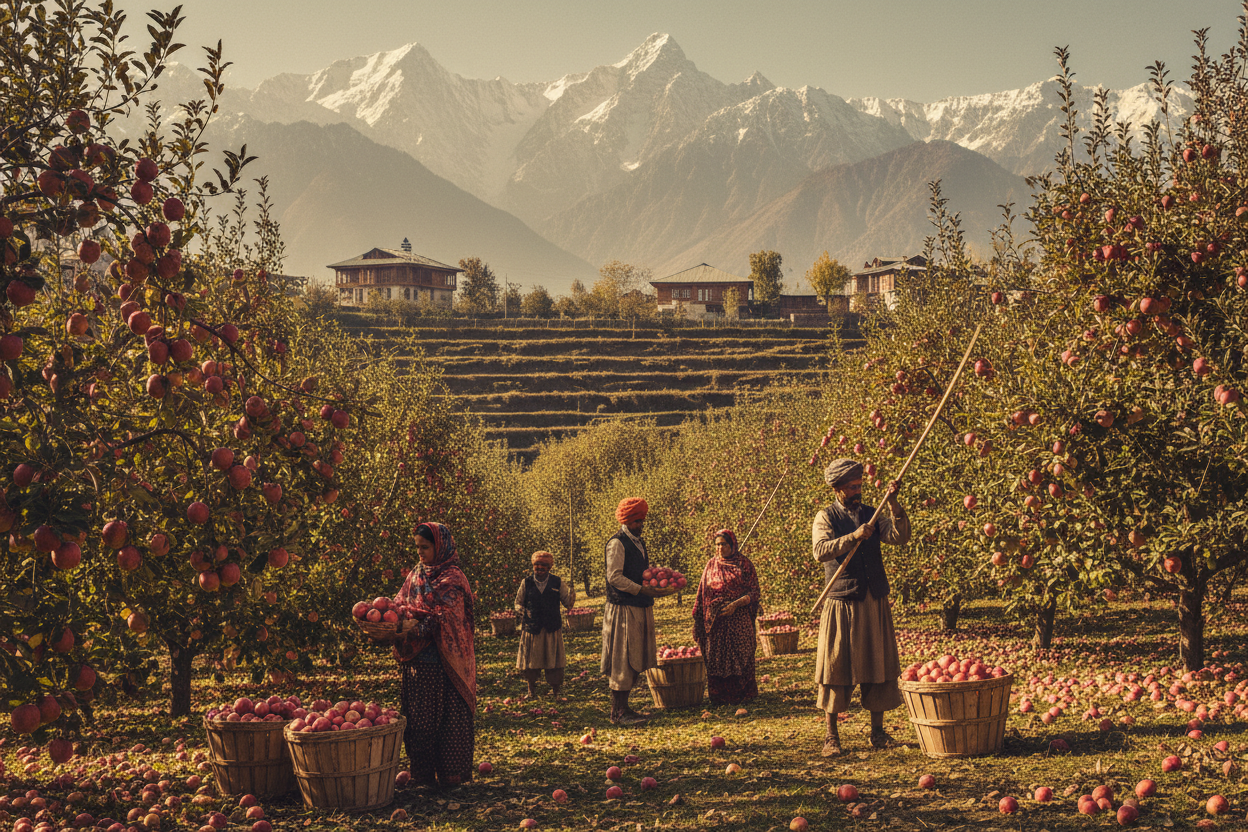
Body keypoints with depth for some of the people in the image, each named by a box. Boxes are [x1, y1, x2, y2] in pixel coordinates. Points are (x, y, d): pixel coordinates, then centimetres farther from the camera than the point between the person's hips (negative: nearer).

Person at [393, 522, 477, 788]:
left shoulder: (452, 579, -10)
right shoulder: (416, 575, 13)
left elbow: (442, 619, -19)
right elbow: (400, 603, 14)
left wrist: (408, 635, -29)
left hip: (443, 663, -7)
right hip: (417, 660, 7)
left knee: (447, 716, 0)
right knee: (417, 717, 8)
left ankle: (449, 775, 6)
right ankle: (422, 773, 16)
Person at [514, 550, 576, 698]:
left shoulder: (557, 583, 5)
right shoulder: (526, 583, 5)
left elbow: (568, 603, 6)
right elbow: (518, 602, 13)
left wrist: (571, 590, -12)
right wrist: (523, 611, -4)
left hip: (552, 629, 0)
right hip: (531, 628, 0)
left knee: (554, 659, 4)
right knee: (531, 659, 6)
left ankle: (555, 691, 15)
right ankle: (531, 690, 20)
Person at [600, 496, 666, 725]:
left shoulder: (638, 542, 17)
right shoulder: (617, 543, -11)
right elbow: (614, 577, -18)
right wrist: (642, 590, -23)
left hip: (641, 609, 9)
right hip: (623, 609, -9)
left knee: (636, 661, 11)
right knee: (623, 661, -7)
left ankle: (622, 708, 17)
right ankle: (618, 712, -3)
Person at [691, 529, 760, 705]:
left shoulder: (743, 563, 1)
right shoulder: (711, 565, 12)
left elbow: (754, 593, -2)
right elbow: (702, 594, 15)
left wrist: (735, 604, -16)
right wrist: (698, 619, 9)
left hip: (738, 618, -3)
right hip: (715, 621, 3)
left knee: (739, 657, -3)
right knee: (716, 659, 2)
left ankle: (741, 695, 6)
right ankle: (720, 697, 9)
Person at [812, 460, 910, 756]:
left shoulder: (873, 514, 10)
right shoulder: (825, 518, 1)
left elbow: (900, 537, -6)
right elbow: (821, 552, -16)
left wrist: (893, 506, -19)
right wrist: (853, 537, -26)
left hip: (874, 603, 3)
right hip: (841, 602, -3)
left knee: (878, 664, 5)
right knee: (835, 666, -1)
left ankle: (877, 730, 14)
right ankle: (831, 736, 5)